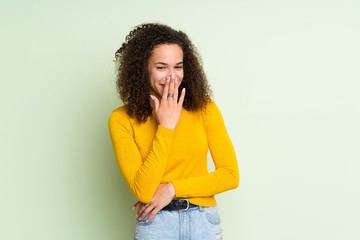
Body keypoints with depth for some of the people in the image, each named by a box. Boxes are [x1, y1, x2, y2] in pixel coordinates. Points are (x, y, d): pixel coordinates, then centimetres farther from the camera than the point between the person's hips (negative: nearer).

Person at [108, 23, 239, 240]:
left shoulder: (205, 109, -1)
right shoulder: (122, 119, -6)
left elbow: (231, 175, -3)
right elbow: (142, 190, -14)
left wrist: (172, 189, -11)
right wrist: (166, 126, -14)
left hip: (205, 222, 2)